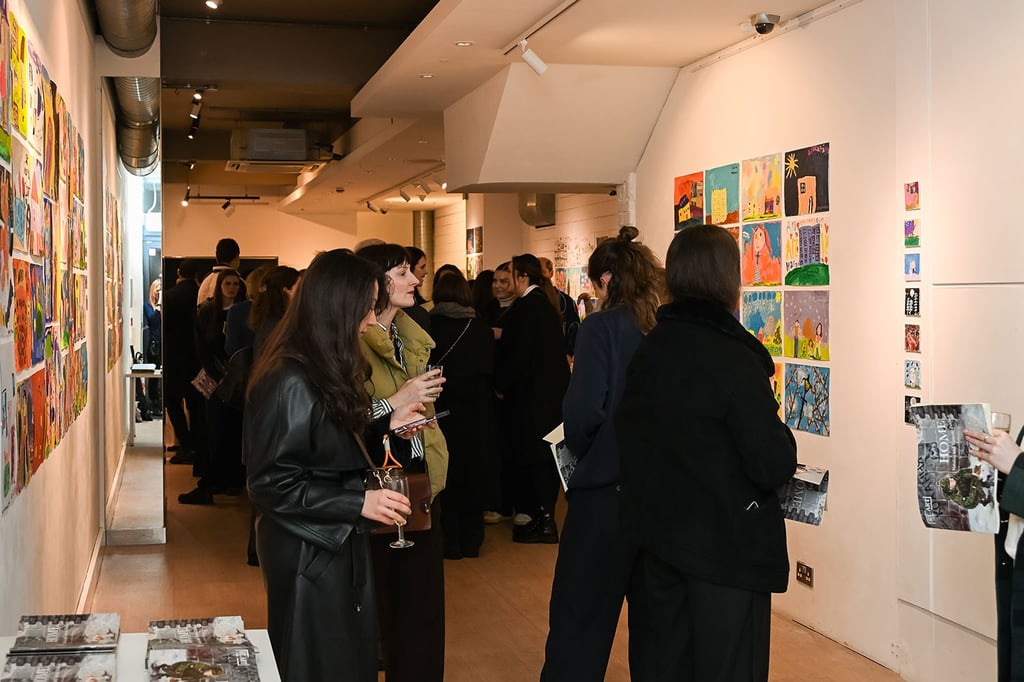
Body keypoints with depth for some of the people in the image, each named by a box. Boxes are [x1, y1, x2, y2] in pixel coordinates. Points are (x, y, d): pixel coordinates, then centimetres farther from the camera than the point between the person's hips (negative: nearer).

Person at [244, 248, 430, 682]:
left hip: (339, 545, 9)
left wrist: (386, 425, 4)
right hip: (308, 553, -9)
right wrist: (358, 502, -24)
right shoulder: (291, 383, -24)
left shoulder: (327, 371, 7)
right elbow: (271, 484, -23)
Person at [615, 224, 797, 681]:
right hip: (729, 545, -7)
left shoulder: (648, 349, 1)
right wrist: (781, 435, -1)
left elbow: (629, 438, 8)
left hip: (660, 539, 7)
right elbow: (774, 467, -20)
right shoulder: (734, 356, -19)